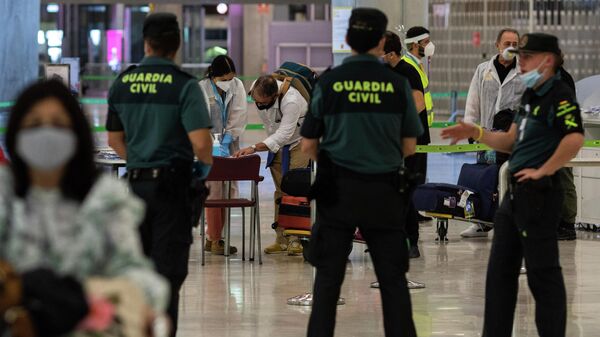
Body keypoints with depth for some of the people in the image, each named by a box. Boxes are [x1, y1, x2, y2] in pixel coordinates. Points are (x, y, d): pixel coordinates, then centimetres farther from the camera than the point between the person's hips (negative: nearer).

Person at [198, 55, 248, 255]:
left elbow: (239, 116, -6)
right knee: (214, 191, -9)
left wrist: (227, 141, -16)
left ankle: (215, 237, 12)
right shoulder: (202, 89, -13)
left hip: (229, 144, 5)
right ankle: (214, 240, -3)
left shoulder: (237, 86, -1)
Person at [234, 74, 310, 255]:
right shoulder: (256, 90, -15)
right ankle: (281, 239, 9)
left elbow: (284, 135, -37)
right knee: (280, 192, 6)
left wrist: (254, 148, -43)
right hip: (277, 145, 7)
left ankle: (296, 239, -12)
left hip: (297, 143, -7)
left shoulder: (292, 101, -37)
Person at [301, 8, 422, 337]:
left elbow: (308, 146, 1)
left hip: (337, 188, 0)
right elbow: (409, 146, 6)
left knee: (328, 278, 6)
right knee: (393, 279, 7)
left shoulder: (329, 82, -4)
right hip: (384, 191, 0)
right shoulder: (397, 84, -2)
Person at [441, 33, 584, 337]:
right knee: (500, 269, 13)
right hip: (515, 192, 10)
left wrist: (542, 171, -24)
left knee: (542, 272, -3)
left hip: (539, 194, -10)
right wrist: (475, 133, 11)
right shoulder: (530, 96, 15)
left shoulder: (560, 96, -15)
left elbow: (574, 139, -32)